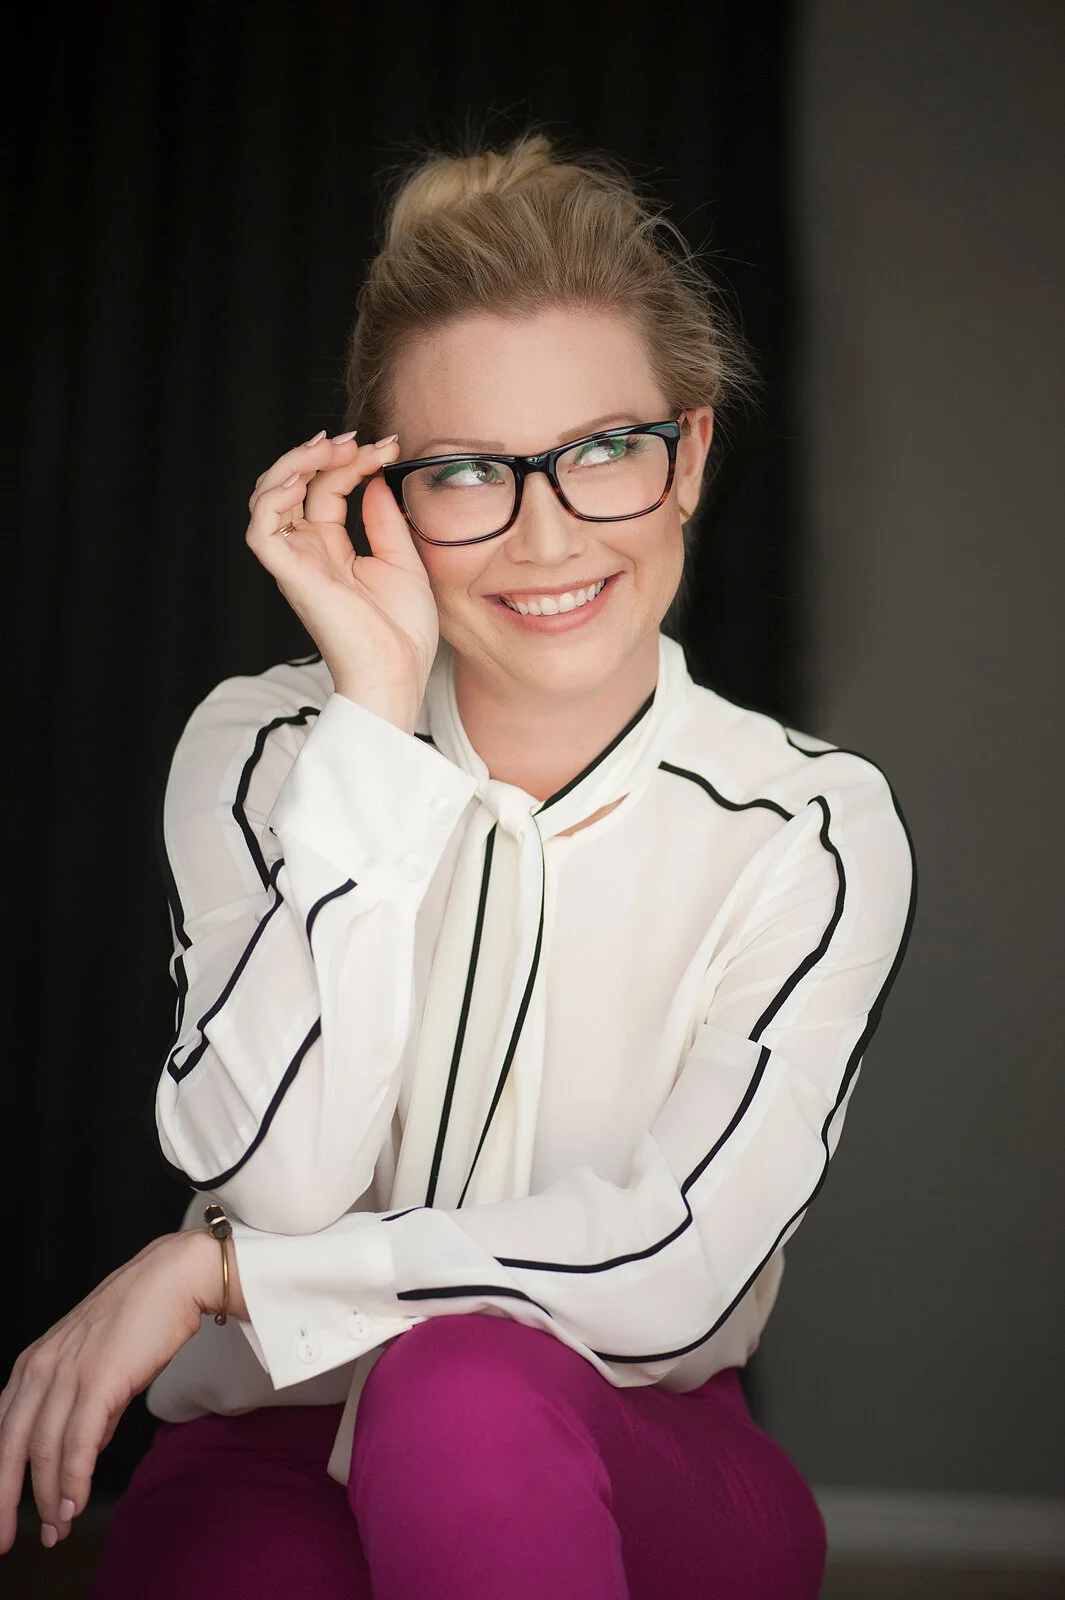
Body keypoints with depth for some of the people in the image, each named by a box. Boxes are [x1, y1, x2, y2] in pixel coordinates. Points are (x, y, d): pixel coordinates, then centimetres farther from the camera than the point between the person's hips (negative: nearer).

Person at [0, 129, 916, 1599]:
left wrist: (215, 1271, -15)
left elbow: (681, 1272, -15)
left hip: (641, 1472, -1)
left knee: (461, 1382, -35)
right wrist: (375, 710, -19)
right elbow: (274, 1181, -17)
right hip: (269, 1461, 1)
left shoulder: (814, 830, -5)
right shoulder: (260, 750, -2)